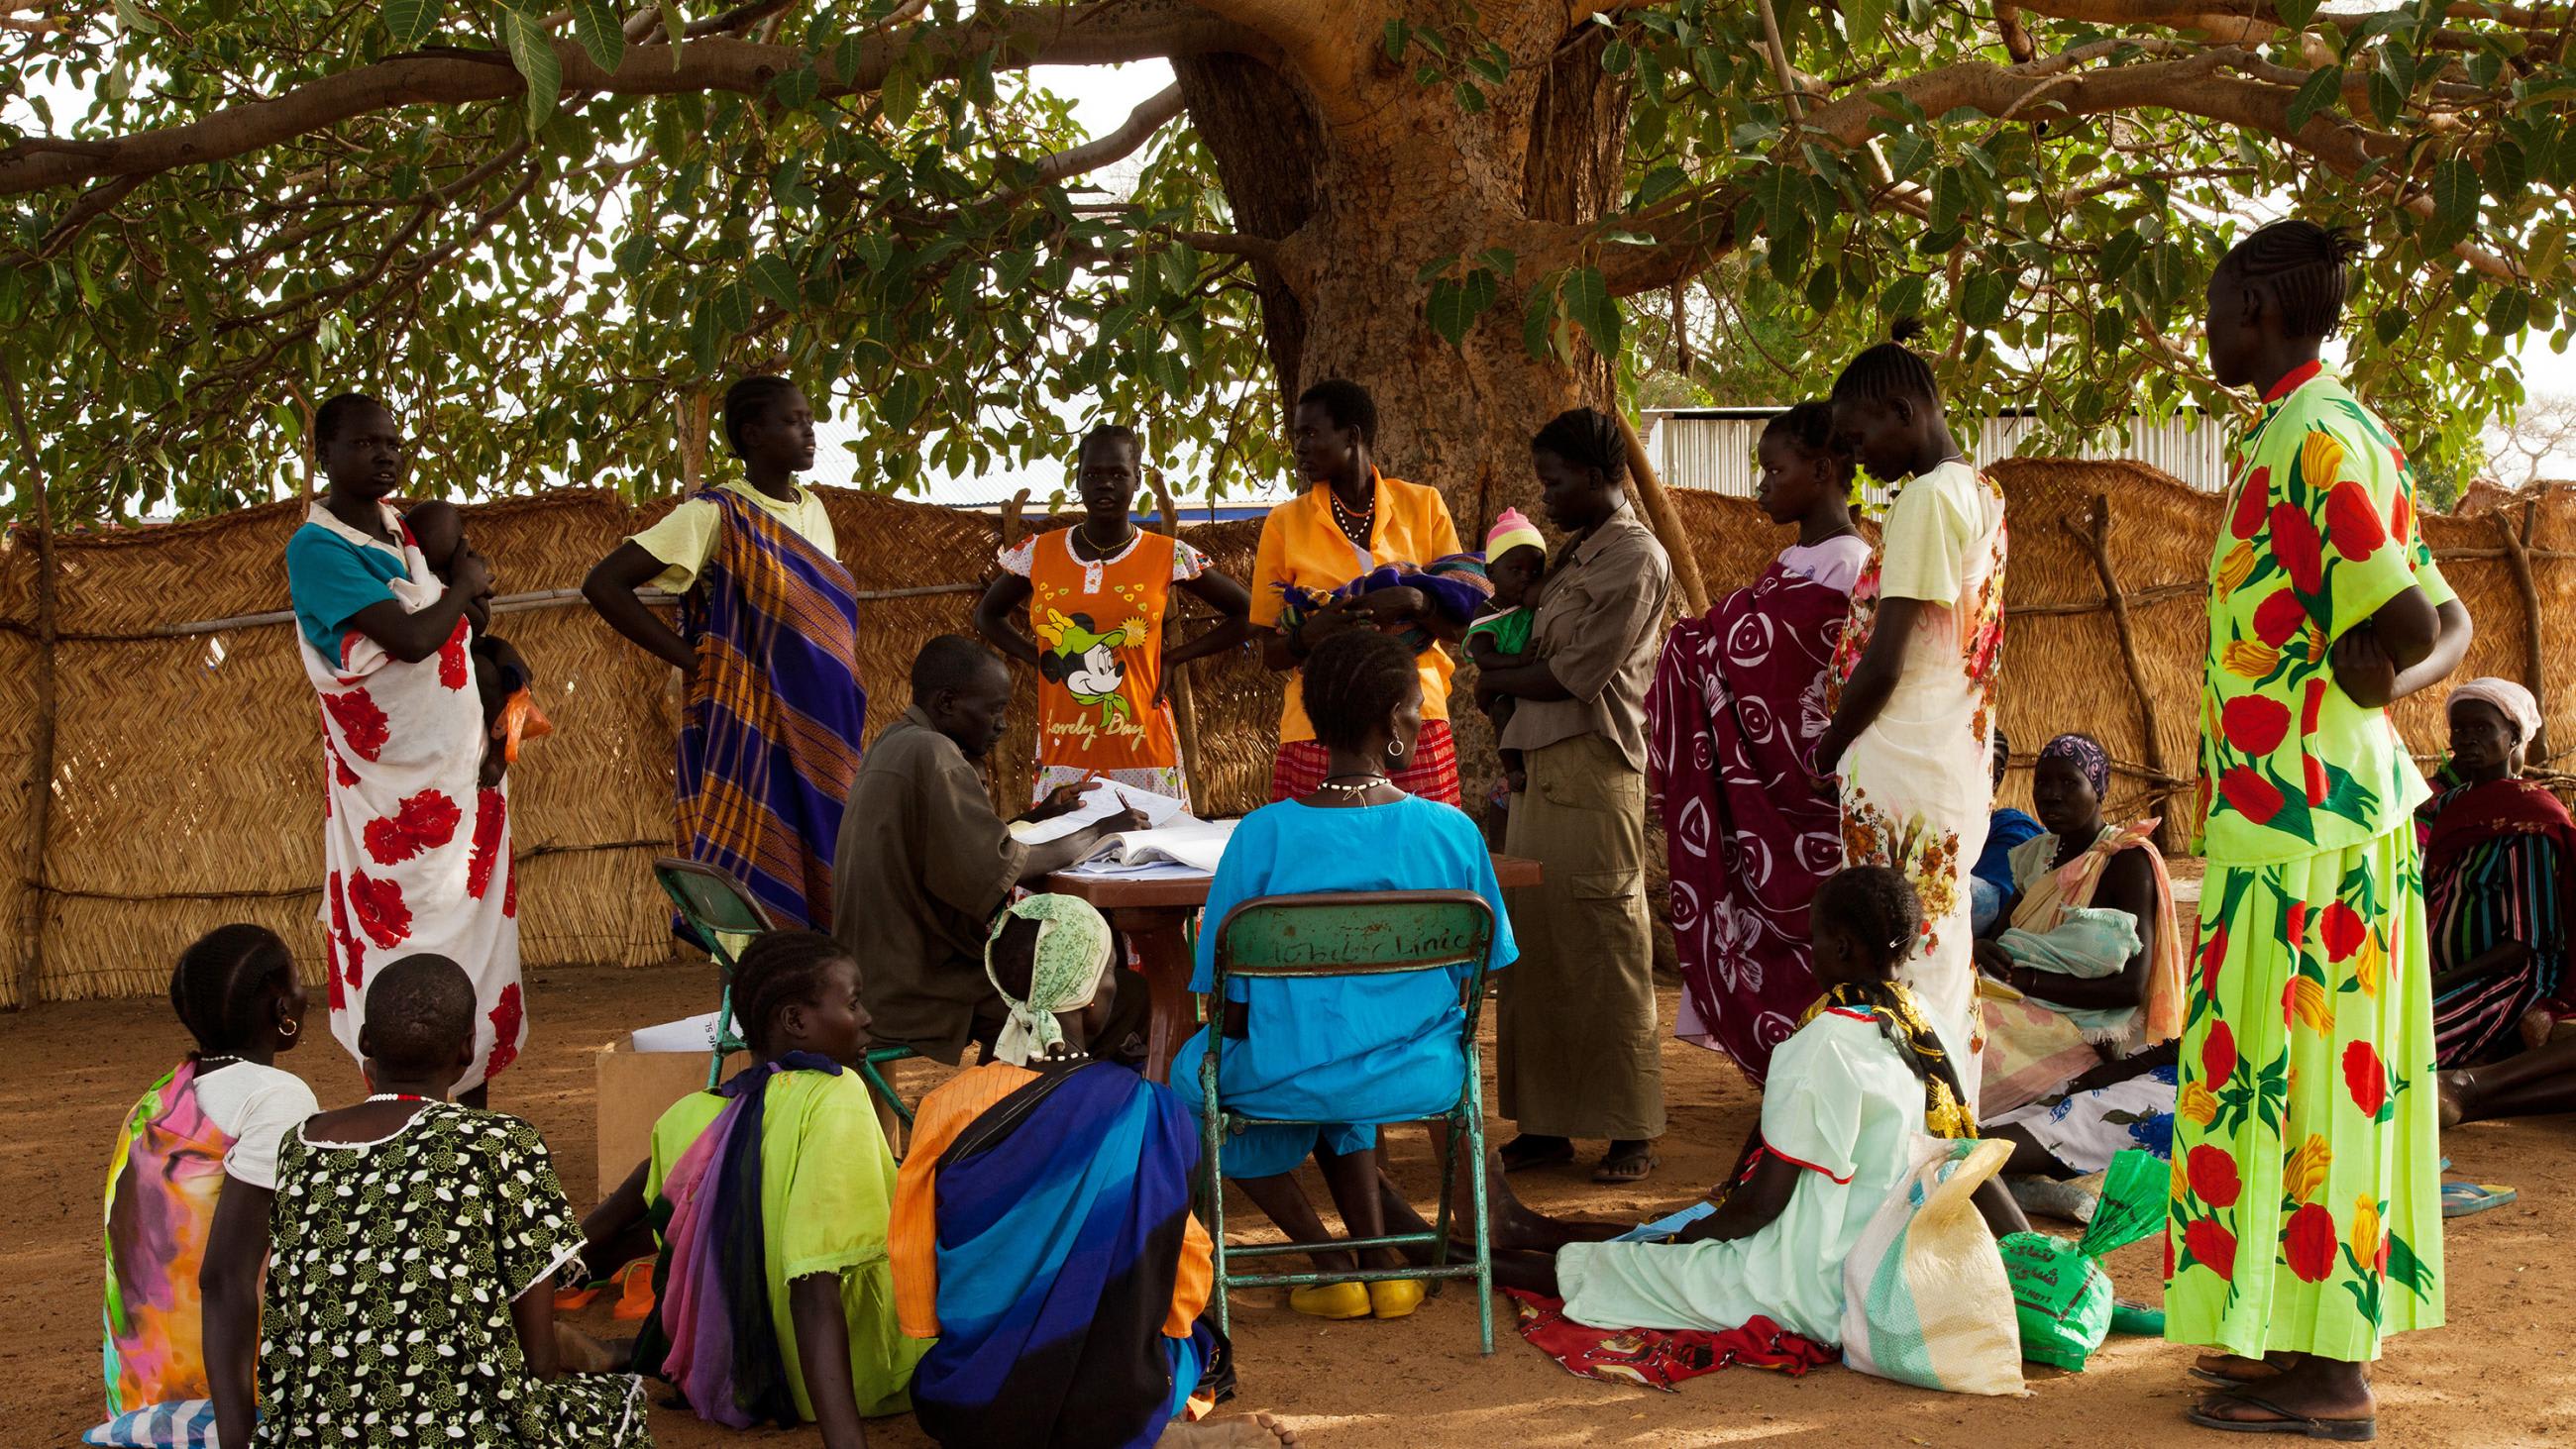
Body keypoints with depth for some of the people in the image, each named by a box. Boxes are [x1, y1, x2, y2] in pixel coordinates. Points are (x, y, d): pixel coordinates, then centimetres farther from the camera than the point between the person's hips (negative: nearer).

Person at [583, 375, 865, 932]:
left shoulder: (812, 510, 12)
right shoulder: (717, 515, -9)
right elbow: (603, 584, -14)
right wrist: (693, 661, -13)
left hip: (820, 736, 7)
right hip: (751, 732, -7)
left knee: (819, 881, 6)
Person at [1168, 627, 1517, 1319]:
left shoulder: (1263, 835, -16)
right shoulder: (1451, 831, -11)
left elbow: (1230, 1010, -10)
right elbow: (1476, 974, 1)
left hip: (1289, 1081, -3)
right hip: (1421, 1075, 3)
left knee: (1197, 1067, 31)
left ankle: (1332, 1263, 22)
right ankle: (1379, 1258, 29)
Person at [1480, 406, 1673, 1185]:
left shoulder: (1636, 559, -9)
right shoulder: (1575, 555, 19)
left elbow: (1574, 674, -13)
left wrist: (1495, 681, 1)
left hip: (1593, 772, -9)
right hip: (1542, 769, 9)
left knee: (1604, 947, -4)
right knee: (1536, 946, 8)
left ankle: (1631, 1134, 3)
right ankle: (1545, 1124, 15)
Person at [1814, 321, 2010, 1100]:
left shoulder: (1928, 497, -14)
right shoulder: (1980, 492, 15)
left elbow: (1885, 662, -17)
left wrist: (1824, 752, -3)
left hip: (1905, 768, -10)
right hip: (1958, 769, 10)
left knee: (1899, 970, -6)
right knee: (1942, 965, 14)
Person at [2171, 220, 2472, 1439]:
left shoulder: (2314, 438, -16)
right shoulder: (2324, 434, 15)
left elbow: (2404, 626, -25)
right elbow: (2445, 628, 18)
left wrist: (2356, 692, -7)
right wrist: (2380, 684, 4)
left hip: (2295, 817, -10)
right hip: (2311, 811, 10)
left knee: (2298, 1078, -5)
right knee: (2312, 1078, 14)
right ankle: (2317, 1338, 24)